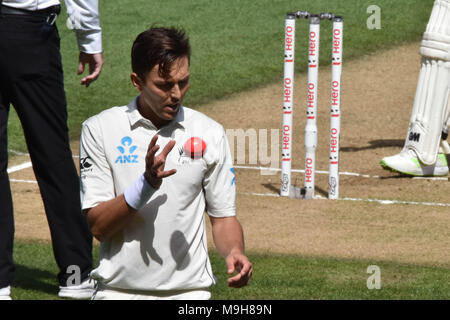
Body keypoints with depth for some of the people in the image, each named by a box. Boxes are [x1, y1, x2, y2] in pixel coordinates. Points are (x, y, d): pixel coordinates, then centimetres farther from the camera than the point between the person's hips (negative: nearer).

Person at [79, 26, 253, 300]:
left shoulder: (209, 134, 3)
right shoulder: (99, 130, -2)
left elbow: (223, 216, 7)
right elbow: (98, 226, -7)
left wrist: (234, 252, -14)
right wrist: (146, 184, -21)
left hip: (189, 290, 1)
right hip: (119, 291, -1)